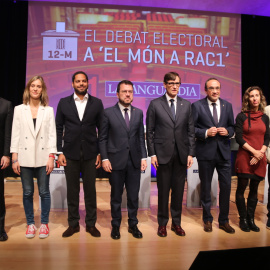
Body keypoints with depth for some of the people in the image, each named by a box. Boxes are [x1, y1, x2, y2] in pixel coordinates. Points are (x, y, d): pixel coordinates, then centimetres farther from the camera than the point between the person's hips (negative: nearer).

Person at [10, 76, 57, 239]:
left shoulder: (48, 110, 5)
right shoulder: (19, 109, 6)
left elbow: (52, 134, 2)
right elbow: (15, 134, 4)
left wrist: (51, 157, -5)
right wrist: (14, 158, -1)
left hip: (43, 158, -1)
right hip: (25, 158, 1)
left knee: (44, 192, 4)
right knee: (27, 193, 8)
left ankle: (44, 224, 19)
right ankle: (30, 224, 23)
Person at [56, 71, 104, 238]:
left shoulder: (97, 103, 3)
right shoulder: (64, 103, 5)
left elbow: (101, 129, 3)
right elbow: (59, 128, 5)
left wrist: (100, 153, -1)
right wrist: (60, 152, -1)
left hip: (90, 154, 0)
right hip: (70, 154, 1)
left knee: (90, 190, 7)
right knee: (72, 190, 9)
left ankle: (91, 224, 22)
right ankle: (73, 224, 24)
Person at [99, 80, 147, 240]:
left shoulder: (139, 113, 8)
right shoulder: (108, 113, -1)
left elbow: (141, 137, 9)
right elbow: (103, 138, -1)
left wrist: (144, 157, 3)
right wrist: (104, 158, -8)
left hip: (134, 161, 3)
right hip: (116, 160, -2)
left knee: (134, 195, 10)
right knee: (116, 195, 10)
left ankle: (133, 225, 28)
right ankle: (116, 225, 28)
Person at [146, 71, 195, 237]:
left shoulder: (186, 105, 9)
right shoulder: (155, 104, 1)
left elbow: (191, 131, 9)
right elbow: (150, 131, 0)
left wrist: (191, 153, 2)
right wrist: (152, 153, -6)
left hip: (181, 154, 3)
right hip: (163, 153, -2)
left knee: (179, 189, 10)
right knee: (163, 190, 6)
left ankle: (176, 223, 25)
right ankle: (162, 223, 22)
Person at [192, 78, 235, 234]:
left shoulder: (227, 105, 8)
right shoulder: (197, 106, -4)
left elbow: (232, 127, 13)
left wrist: (227, 131, -8)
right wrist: (205, 132, -19)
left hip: (224, 152, 3)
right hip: (206, 152, -3)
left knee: (226, 187, 7)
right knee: (206, 188, 10)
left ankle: (224, 221, 26)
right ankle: (207, 220, 29)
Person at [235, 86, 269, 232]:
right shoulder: (241, 116, -1)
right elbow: (238, 138, -7)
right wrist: (254, 151, -14)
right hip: (244, 157, -3)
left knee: (254, 189, 10)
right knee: (241, 188, 2)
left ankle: (251, 219, 21)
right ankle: (243, 219, 15)